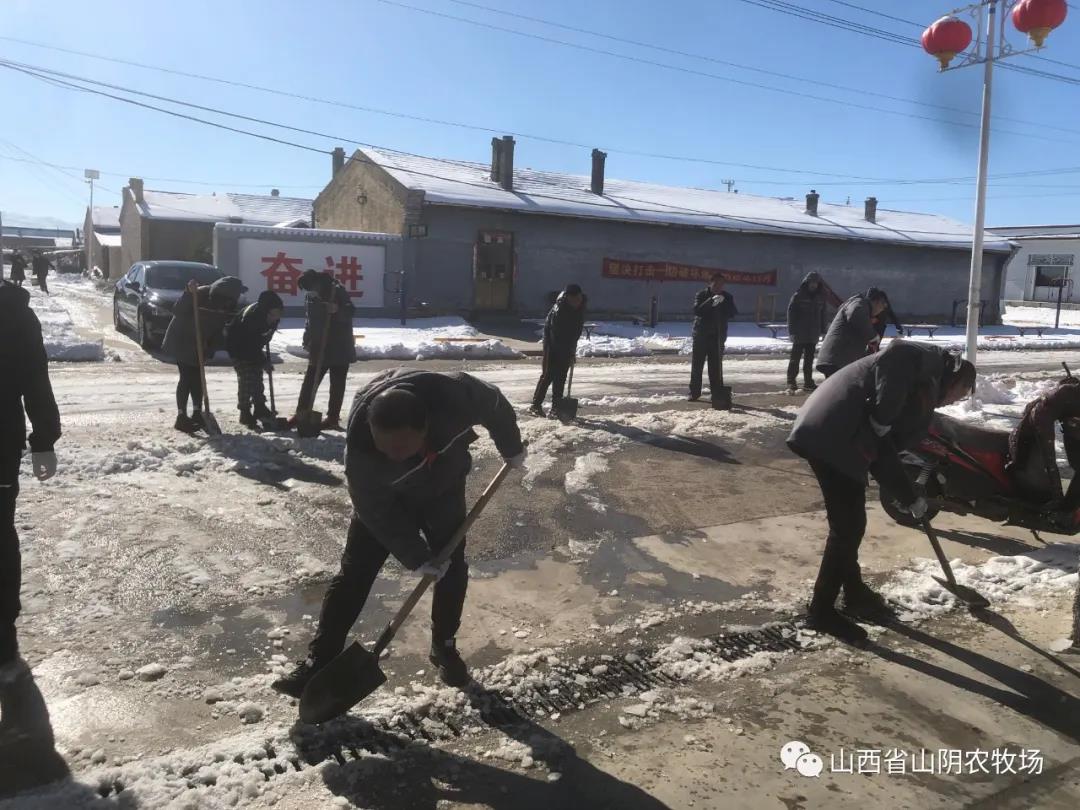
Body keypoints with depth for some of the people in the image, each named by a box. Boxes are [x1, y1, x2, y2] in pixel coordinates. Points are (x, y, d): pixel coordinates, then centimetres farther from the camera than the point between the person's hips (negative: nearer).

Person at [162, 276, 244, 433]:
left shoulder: (227, 305, -8)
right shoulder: (201, 295, -28)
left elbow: (218, 329, 1)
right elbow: (178, 311, -33)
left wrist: (209, 346, -8)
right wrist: (189, 293, -46)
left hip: (198, 345, 7)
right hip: (181, 341, -7)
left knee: (197, 378, 11)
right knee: (187, 377, -9)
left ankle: (197, 414, 19)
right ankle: (181, 418, -4)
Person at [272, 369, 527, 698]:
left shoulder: (455, 393, -40)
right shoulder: (361, 449, -40)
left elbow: (494, 405, -17)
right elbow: (377, 513, -26)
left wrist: (511, 447, 0)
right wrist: (416, 558, -20)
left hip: (444, 489, 2)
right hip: (385, 500, -2)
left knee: (452, 569, 3)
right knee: (353, 573, -4)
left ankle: (444, 647, 24)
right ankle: (320, 660, 6)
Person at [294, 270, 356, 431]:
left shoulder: (338, 291, -11)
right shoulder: (310, 297, 10)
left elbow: (350, 310, -20)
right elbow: (311, 321, 17)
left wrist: (337, 310, -39)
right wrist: (307, 340, 9)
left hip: (340, 348, -6)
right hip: (319, 347, 6)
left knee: (337, 384, 0)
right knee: (309, 382, 5)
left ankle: (333, 417, 5)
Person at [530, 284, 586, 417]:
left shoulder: (581, 305, -8)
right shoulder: (558, 309, -30)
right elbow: (556, 336, -28)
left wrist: (573, 345, 5)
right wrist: (568, 353, -24)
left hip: (567, 343, 6)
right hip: (553, 342, -6)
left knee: (561, 375, 5)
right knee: (549, 373, -9)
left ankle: (556, 406, 10)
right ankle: (536, 405, -2)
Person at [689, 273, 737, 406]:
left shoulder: (728, 297, 4)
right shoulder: (701, 294, -2)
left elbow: (733, 314, -8)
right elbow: (696, 310, -18)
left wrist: (724, 303, -25)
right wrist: (711, 301, -31)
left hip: (718, 336, 0)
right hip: (700, 335, 0)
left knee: (716, 366, -2)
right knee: (697, 365, 5)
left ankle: (717, 393, 2)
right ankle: (694, 392, 14)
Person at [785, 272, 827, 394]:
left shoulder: (820, 297, 9)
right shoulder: (798, 296, -7)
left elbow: (822, 315, 15)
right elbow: (791, 313, -9)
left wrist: (822, 330, 10)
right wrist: (792, 331, -14)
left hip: (813, 335, 5)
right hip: (799, 334, -5)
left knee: (809, 359, 11)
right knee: (795, 358, -4)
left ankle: (808, 383, 18)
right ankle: (791, 383, -2)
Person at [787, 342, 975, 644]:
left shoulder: (922, 398, 28)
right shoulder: (931, 361, 5)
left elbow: (884, 456, 23)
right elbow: (894, 359, -19)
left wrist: (910, 498, 23)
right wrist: (882, 420, -15)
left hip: (839, 437, 10)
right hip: (832, 434, -10)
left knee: (850, 523, 22)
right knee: (848, 526, -2)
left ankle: (855, 592, 40)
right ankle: (821, 610, 10)